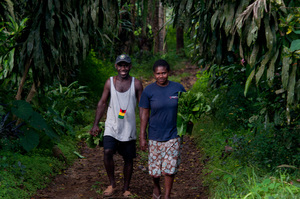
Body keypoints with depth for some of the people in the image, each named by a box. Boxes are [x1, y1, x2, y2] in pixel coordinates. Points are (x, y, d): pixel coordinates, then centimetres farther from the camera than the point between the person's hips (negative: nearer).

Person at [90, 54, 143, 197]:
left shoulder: (136, 84, -2)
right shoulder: (110, 82, 2)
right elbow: (102, 103, 8)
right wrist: (95, 125, 4)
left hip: (129, 128, 0)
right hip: (112, 126, 0)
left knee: (128, 159, 7)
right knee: (107, 152, -19)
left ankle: (126, 188, 25)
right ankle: (112, 184, 1)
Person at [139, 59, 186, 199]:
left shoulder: (178, 88, -5)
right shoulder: (148, 91, -7)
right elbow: (145, 114, -2)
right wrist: (142, 137, -2)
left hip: (173, 136, 0)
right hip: (155, 136, 0)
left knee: (170, 169, 2)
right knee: (154, 167, 10)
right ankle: (156, 187, 40)